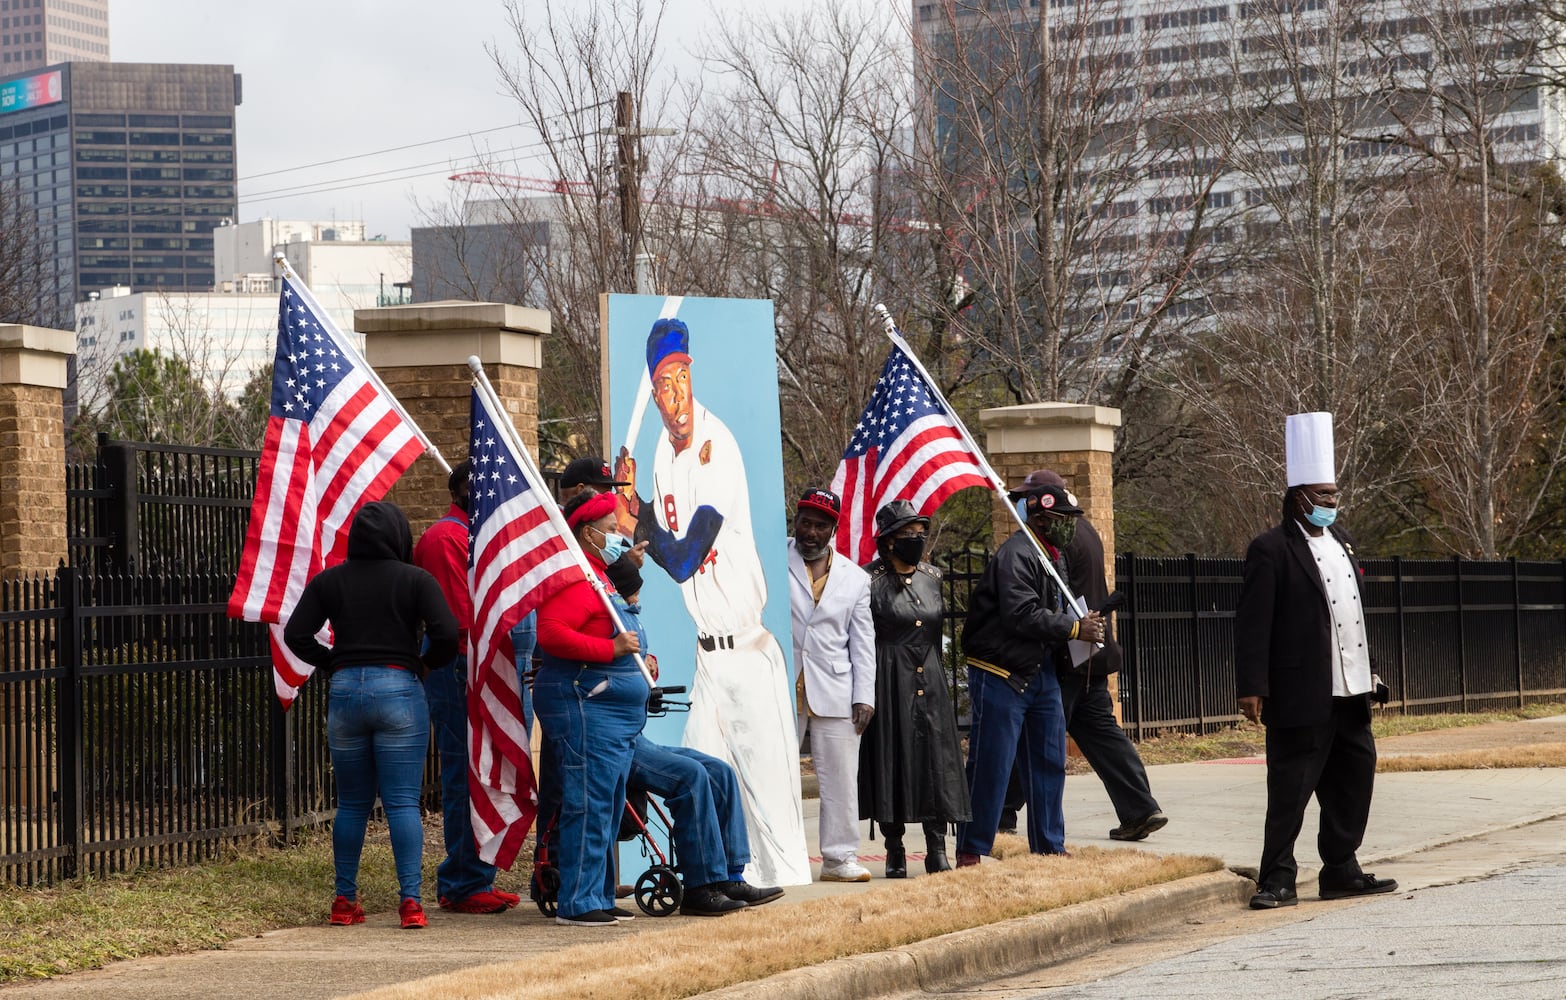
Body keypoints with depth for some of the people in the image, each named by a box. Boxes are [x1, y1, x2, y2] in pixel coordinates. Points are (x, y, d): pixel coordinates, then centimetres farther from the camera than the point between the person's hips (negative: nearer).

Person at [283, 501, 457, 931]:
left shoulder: (328, 581, 6)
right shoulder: (416, 580, -2)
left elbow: (296, 634, 1)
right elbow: (446, 633, -12)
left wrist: (332, 664, 13)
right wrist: (428, 664, 7)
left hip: (345, 689, 3)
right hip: (398, 687, -3)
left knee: (351, 804, 11)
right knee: (403, 802, -3)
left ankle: (345, 900, 13)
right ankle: (410, 899, -10)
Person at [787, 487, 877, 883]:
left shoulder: (855, 578, 14)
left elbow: (863, 642, 12)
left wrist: (864, 697, 3)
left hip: (835, 695, 2)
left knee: (841, 779, -1)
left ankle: (840, 857, 6)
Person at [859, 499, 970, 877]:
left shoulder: (932, 576, 11)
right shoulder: (871, 580, -6)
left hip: (929, 680, 5)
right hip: (890, 682, -5)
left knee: (936, 759, 0)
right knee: (893, 760, -2)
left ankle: (937, 849, 3)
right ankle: (895, 851, 5)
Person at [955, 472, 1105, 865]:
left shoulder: (1054, 555, 15)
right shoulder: (1016, 555, -16)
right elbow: (1022, 615, -25)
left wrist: (1083, 623, 4)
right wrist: (1075, 628, -18)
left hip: (1042, 673, 10)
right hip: (1001, 674, -10)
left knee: (1050, 762, 11)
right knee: (990, 766, -5)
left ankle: (1050, 847, 20)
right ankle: (970, 851, 2)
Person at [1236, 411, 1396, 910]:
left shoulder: (1339, 539, 16)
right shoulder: (1271, 549, -10)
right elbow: (1252, 623, -13)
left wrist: (1367, 670, 19)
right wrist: (1251, 688, -18)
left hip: (1349, 693, 8)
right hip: (1303, 696, -8)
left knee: (1353, 781, 13)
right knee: (1290, 789, -5)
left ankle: (1341, 871, 22)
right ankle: (1277, 879, 0)